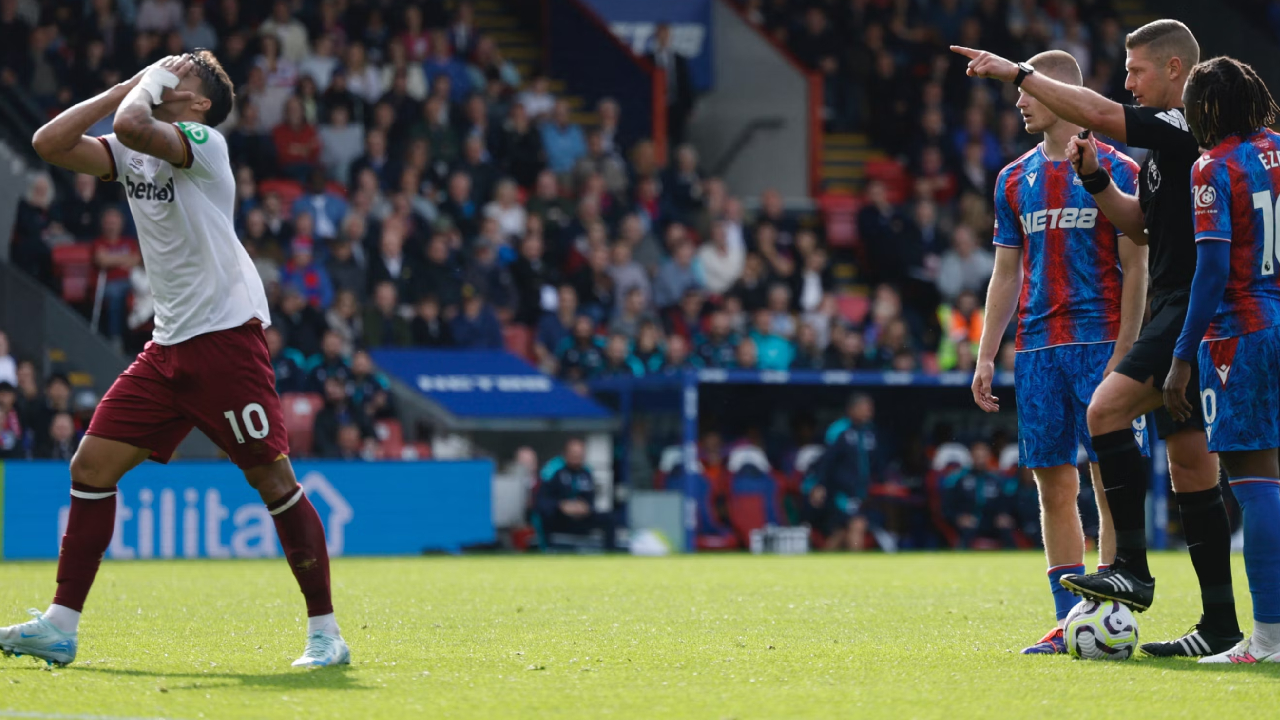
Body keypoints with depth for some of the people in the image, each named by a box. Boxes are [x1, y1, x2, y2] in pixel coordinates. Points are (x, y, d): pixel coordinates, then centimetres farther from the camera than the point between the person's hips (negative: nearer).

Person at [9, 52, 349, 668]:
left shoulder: (204, 141, -10)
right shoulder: (130, 153, 14)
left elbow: (131, 127, -29)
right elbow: (49, 143, 4)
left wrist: (151, 84, -9)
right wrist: (127, 85, 3)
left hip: (227, 335, -8)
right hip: (168, 345, 8)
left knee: (273, 478, -8)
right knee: (92, 466, 1)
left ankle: (325, 633, -1)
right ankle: (61, 627, 5)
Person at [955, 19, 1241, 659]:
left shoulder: (1191, 125, -11)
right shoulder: (1169, 136, 19)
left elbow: (1097, 114, -19)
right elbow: (1137, 222, 25)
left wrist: (1015, 73, -13)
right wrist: (1097, 180, 9)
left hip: (1189, 310, -10)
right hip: (1175, 312, 10)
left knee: (1107, 411, -19)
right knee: (1189, 463, 8)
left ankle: (1132, 569, -18)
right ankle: (1220, 623, 8)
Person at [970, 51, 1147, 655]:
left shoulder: (1116, 170, -1)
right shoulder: (1015, 180, 14)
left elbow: (1135, 269, -3)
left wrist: (1124, 352, -11)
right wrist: (986, 356, 9)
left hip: (1099, 344, -5)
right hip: (1037, 349, 5)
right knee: (1054, 485, 3)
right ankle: (1068, 621, 7)